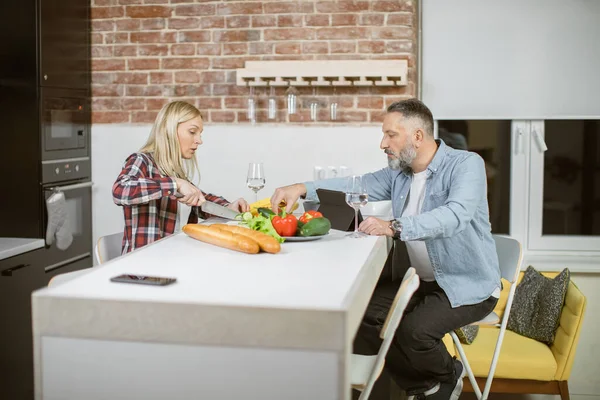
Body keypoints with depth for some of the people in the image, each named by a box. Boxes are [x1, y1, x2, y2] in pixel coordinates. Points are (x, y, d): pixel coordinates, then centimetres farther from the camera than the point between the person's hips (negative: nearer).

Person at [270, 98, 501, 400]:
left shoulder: (466, 165, -16)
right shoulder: (398, 173, 5)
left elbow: (455, 215, -33)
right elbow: (355, 186, 4)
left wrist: (394, 227, -44)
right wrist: (302, 189, -13)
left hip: (469, 285, -7)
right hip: (422, 281, 7)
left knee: (413, 330, -28)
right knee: (362, 311, -9)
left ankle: (448, 375, 9)